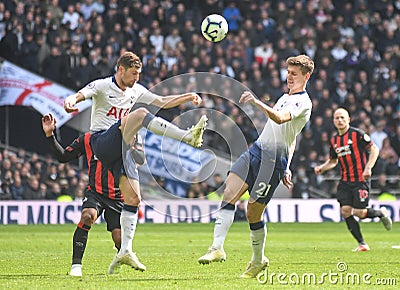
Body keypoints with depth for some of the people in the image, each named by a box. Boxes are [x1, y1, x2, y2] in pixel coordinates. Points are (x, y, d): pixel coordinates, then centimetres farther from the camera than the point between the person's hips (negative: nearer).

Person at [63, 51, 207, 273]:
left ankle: (125, 251, -4)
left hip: (121, 151, 7)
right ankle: (188, 137, -38)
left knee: (133, 198, -5)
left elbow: (163, 102, 22)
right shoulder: (101, 86, -1)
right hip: (101, 143, -7)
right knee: (139, 113, -28)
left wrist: (188, 96, 8)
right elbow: (79, 96, -16)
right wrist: (70, 102, -41)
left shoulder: (136, 91, 17)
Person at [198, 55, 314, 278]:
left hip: (274, 159, -8)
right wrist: (285, 167, 30)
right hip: (256, 150, 8)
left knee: (253, 213, -4)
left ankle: (258, 260, 16)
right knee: (229, 193, -12)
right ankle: (217, 248, -18)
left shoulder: (303, 102, -8)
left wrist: (257, 102, -40)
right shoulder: (286, 97, 23)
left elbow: (280, 119, -29)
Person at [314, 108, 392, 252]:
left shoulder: (357, 134, -7)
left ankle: (381, 213, 23)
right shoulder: (334, 140, 12)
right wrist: (321, 168, 6)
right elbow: (333, 161, 24)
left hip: (360, 179, -6)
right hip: (345, 181, 6)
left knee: (359, 213, -11)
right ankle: (362, 244, 2)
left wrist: (368, 168, -18)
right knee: (345, 211, -8)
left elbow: (374, 149, -7)